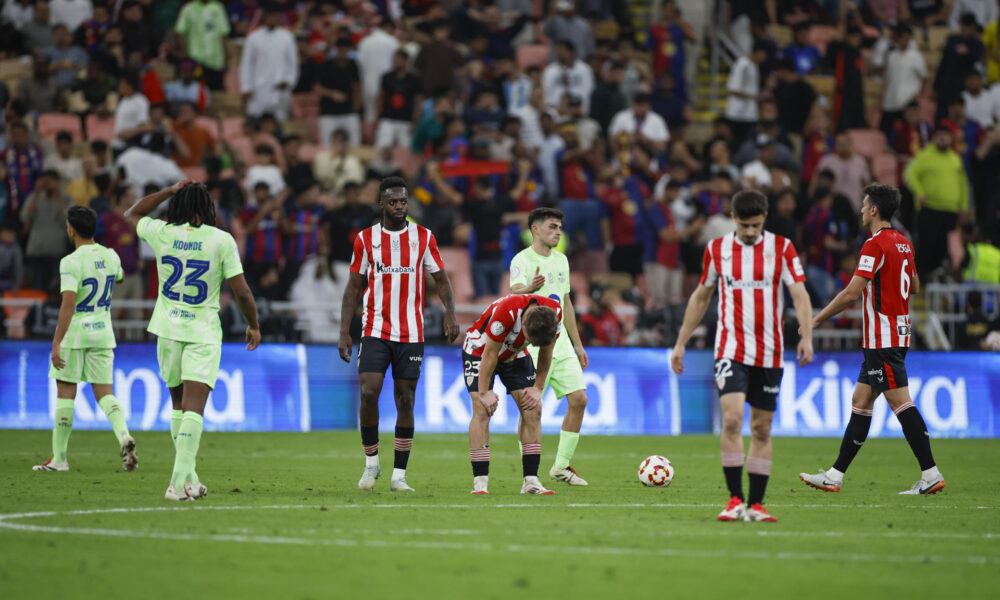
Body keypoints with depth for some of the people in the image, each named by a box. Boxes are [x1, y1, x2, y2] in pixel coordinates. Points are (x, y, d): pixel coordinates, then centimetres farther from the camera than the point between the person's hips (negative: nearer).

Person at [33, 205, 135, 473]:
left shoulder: (71, 262, -16)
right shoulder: (110, 257, 3)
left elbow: (68, 304, -24)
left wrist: (56, 343, -24)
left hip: (75, 333, -5)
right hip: (103, 333, 5)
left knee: (65, 393, 5)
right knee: (104, 393, 6)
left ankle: (59, 458, 11)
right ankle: (124, 436, -21)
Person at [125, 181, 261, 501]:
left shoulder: (162, 233, -2)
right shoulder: (222, 240, -8)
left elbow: (131, 214, 21)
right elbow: (241, 292, -7)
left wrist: (169, 190, 19)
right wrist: (254, 325, 9)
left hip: (168, 330, 3)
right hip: (203, 333, -3)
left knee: (179, 404, 17)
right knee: (194, 408, -9)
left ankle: (187, 478, 20)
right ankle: (180, 482, -20)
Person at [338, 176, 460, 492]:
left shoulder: (423, 237, 4)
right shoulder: (365, 239, 4)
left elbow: (441, 278, 9)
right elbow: (353, 288, 7)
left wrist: (450, 312, -8)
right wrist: (344, 333, 1)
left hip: (411, 334, 0)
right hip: (375, 332, 0)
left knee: (405, 402, 1)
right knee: (368, 393, -14)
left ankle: (399, 475, 7)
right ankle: (371, 462, 5)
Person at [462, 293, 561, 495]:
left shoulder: (555, 312, -24)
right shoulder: (506, 312, -39)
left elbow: (545, 354, -6)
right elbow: (490, 355, -28)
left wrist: (537, 388, -6)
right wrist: (484, 393, -22)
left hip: (515, 355, 5)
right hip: (480, 349, -5)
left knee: (533, 409, -7)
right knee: (482, 410, -19)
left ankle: (531, 481, -5)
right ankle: (480, 482, -19)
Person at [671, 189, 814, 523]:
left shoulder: (781, 248, 1)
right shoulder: (717, 249, 5)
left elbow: (800, 294, -5)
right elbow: (701, 297, 16)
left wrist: (806, 337, -21)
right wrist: (681, 343, 15)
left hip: (769, 353, 1)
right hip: (731, 349, -1)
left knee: (762, 429, 5)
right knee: (732, 418, -18)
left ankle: (756, 504, 12)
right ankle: (735, 500, -14)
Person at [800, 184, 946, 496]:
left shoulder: (875, 244, -15)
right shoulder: (903, 243, 12)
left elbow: (852, 293, -19)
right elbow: (914, 286, 23)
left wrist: (817, 320, -11)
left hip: (882, 339, -9)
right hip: (898, 332, 9)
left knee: (901, 404, -9)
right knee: (860, 402, 11)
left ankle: (931, 474, -11)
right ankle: (836, 475, 13)